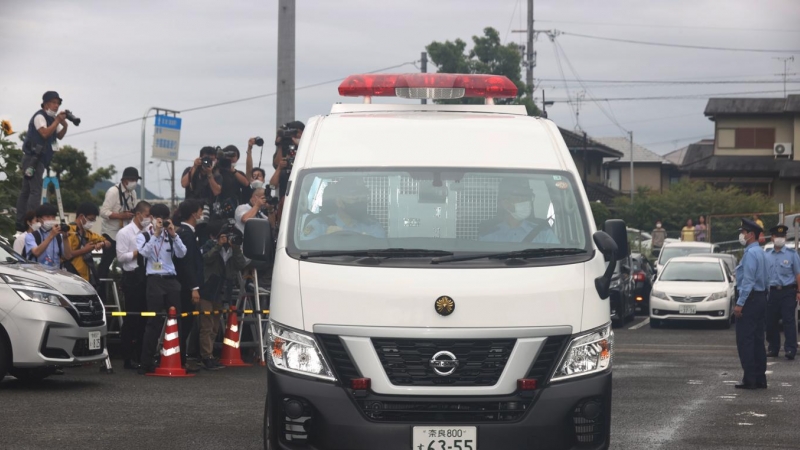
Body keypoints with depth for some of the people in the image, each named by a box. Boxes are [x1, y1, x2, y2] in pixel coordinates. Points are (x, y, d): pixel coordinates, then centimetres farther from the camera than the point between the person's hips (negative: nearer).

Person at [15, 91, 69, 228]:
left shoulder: (52, 118, 17)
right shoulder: (39, 116, -11)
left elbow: (59, 136, 16)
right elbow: (45, 133, -24)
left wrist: (65, 125, -2)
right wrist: (57, 121, -19)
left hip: (39, 159, 10)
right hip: (33, 158, -10)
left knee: (26, 190, 9)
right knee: (35, 190, -15)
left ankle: (21, 222, 10)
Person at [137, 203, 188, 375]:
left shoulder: (170, 236, 14)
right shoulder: (144, 236, 5)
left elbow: (181, 254, 0)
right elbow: (145, 252, -15)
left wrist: (173, 235, -8)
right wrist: (155, 234, -16)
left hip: (171, 279, 4)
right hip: (155, 280, -4)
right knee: (154, 321, -6)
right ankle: (146, 363, -2)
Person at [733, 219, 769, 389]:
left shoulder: (750, 253, -15)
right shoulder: (761, 253, 15)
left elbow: (748, 280, -21)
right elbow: (766, 279, 19)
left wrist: (740, 303, -21)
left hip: (750, 299, -10)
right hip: (761, 297, 10)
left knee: (745, 340, -7)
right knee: (758, 340, 10)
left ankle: (750, 379, -9)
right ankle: (760, 378, 12)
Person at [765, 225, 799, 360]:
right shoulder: (767, 256, 14)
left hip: (788, 292, -4)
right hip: (772, 292, 4)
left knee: (789, 320, -9)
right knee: (770, 321, 6)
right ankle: (773, 348, 16)